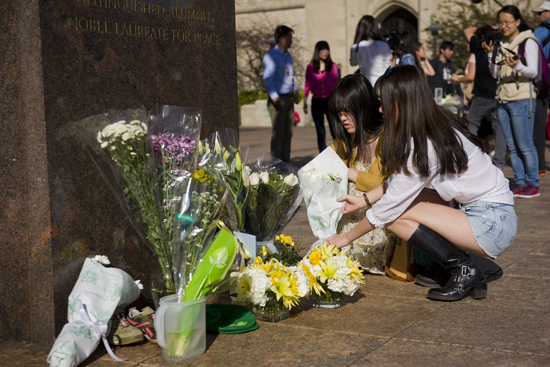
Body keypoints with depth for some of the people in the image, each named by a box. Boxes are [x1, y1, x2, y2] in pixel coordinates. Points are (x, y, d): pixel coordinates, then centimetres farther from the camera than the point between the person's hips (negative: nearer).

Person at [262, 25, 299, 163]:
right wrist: (274, 96, -24)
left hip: (289, 98, 8)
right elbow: (267, 78, -15)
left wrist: (295, 90, 15)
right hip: (278, 100, -8)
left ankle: (286, 161, 17)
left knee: (288, 133, 10)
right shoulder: (270, 56, -8)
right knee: (278, 133, -7)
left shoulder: (288, 56, 19)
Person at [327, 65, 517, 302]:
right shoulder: (438, 126, 3)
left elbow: (389, 206, -15)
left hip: (493, 225, -9)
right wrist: (364, 199, 13)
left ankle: (464, 271, -4)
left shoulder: (425, 146, -22)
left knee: (397, 216, -14)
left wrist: (347, 238, -3)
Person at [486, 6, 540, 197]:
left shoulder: (528, 41, -3)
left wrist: (518, 66, -33)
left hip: (521, 100, -7)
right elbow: (494, 74, 16)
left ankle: (533, 184, 2)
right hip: (503, 100, 7)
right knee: (512, 145, 7)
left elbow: (533, 71, -13)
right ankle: (519, 182, 14)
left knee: (524, 145, -6)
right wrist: (491, 54, 2)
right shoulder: (502, 45, 17)